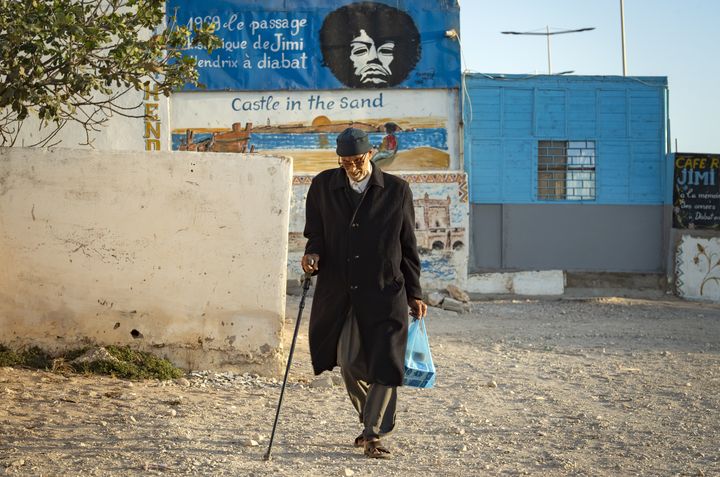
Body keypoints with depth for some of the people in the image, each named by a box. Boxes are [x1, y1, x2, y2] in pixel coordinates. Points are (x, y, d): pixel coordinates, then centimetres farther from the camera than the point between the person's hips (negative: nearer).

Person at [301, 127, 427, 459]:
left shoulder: (396, 190, 3)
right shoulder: (323, 186, 6)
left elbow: (407, 245, 8)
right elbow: (316, 234, 13)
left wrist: (414, 293, 8)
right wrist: (313, 254, -11)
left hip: (385, 292, -1)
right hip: (339, 292, 2)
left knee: (385, 364, -6)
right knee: (347, 362, 0)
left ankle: (374, 435, 5)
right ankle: (372, 420, 25)